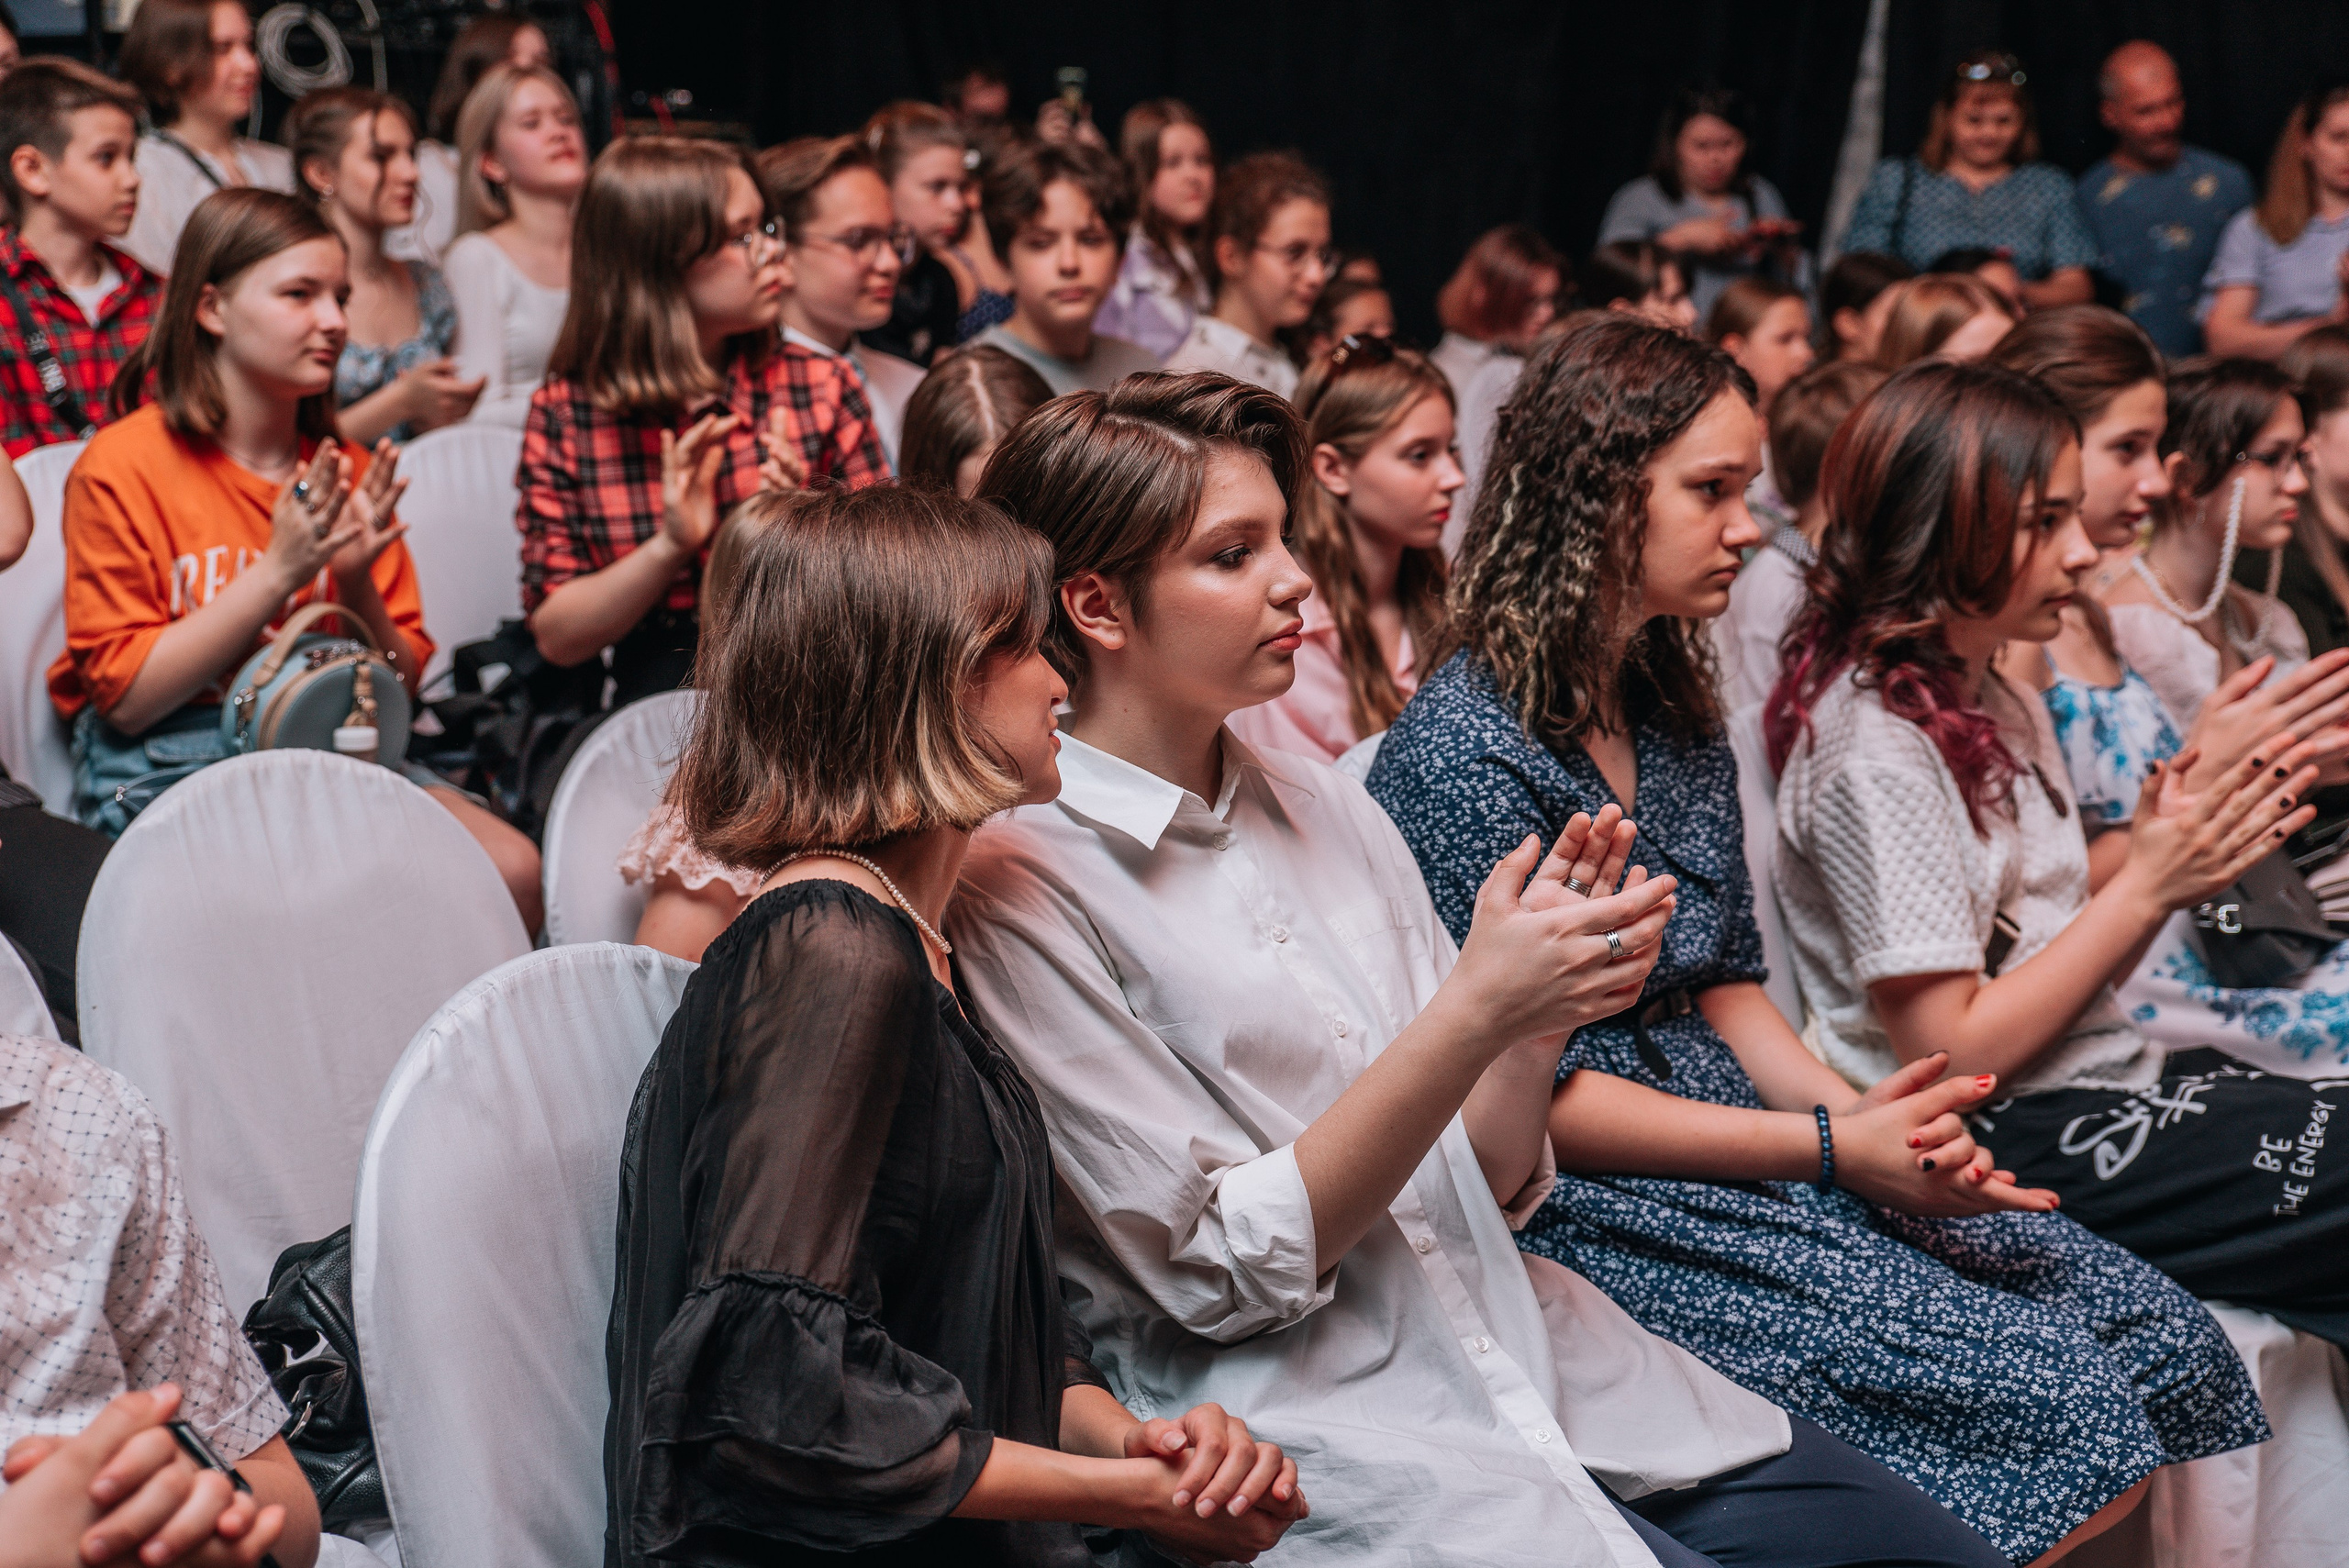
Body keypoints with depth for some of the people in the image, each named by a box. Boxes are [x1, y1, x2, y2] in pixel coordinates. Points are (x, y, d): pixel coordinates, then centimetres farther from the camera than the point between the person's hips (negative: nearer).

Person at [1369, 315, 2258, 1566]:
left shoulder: (1679, 713, 11)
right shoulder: (1465, 749, -17)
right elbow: (1534, 1096, -17)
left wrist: (1851, 1110, -5)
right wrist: (1834, 1149, -17)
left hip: (1729, 1117, 9)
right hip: (1584, 1204, -8)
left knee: (2160, 1335, -4)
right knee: (2054, 1400, -18)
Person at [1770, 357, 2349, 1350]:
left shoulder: (2002, 706, 12)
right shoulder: (1872, 753, -17)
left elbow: (2062, 971, 12)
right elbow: (1951, 1050, -18)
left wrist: (2174, 854, -4)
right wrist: (2146, 887, -14)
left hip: (2108, 1082, 9)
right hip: (2017, 1148, -9)